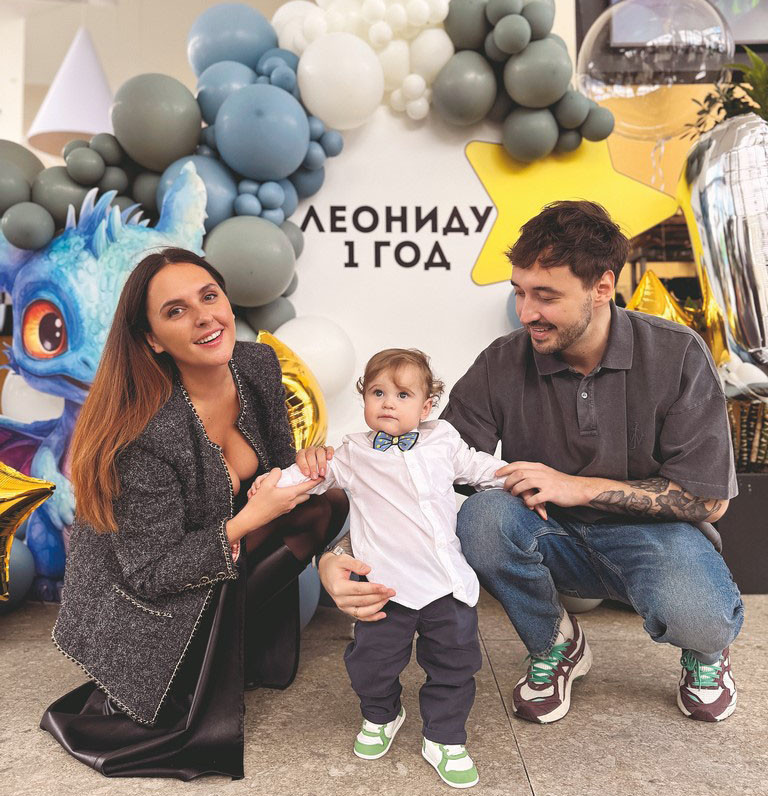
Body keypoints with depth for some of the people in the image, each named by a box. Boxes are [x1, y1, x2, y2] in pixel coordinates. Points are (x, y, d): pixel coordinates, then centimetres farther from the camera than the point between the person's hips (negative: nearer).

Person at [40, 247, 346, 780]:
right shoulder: (145, 435, -33)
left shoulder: (258, 365, -13)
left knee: (322, 508, -6)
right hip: (145, 598, -7)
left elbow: (283, 462, 3)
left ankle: (219, 638, 5)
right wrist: (247, 522, -31)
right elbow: (148, 574, -24)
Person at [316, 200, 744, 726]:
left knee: (699, 617, -34)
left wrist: (580, 487, -20)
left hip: (654, 531, -1)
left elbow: (708, 498, -10)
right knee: (482, 515, -31)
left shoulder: (677, 356, -13)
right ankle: (554, 645, 1)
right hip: (553, 540, 2)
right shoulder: (502, 366, -11)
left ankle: (707, 649, 9)